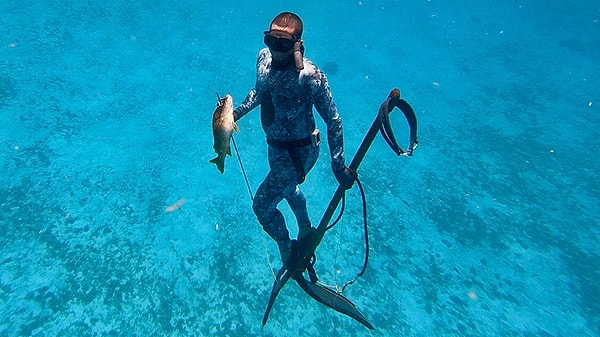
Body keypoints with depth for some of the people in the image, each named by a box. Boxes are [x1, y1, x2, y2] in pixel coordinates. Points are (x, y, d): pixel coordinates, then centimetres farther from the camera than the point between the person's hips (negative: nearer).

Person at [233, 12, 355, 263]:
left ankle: (287, 253, 28)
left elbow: (333, 121, -21)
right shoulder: (264, 57, -8)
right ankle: (306, 231, 59)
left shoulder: (310, 76, -29)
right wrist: (237, 112, 3)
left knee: (262, 206, -1)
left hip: (298, 152, -8)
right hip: (275, 145, 8)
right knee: (288, 189, 29)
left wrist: (338, 165, -21)